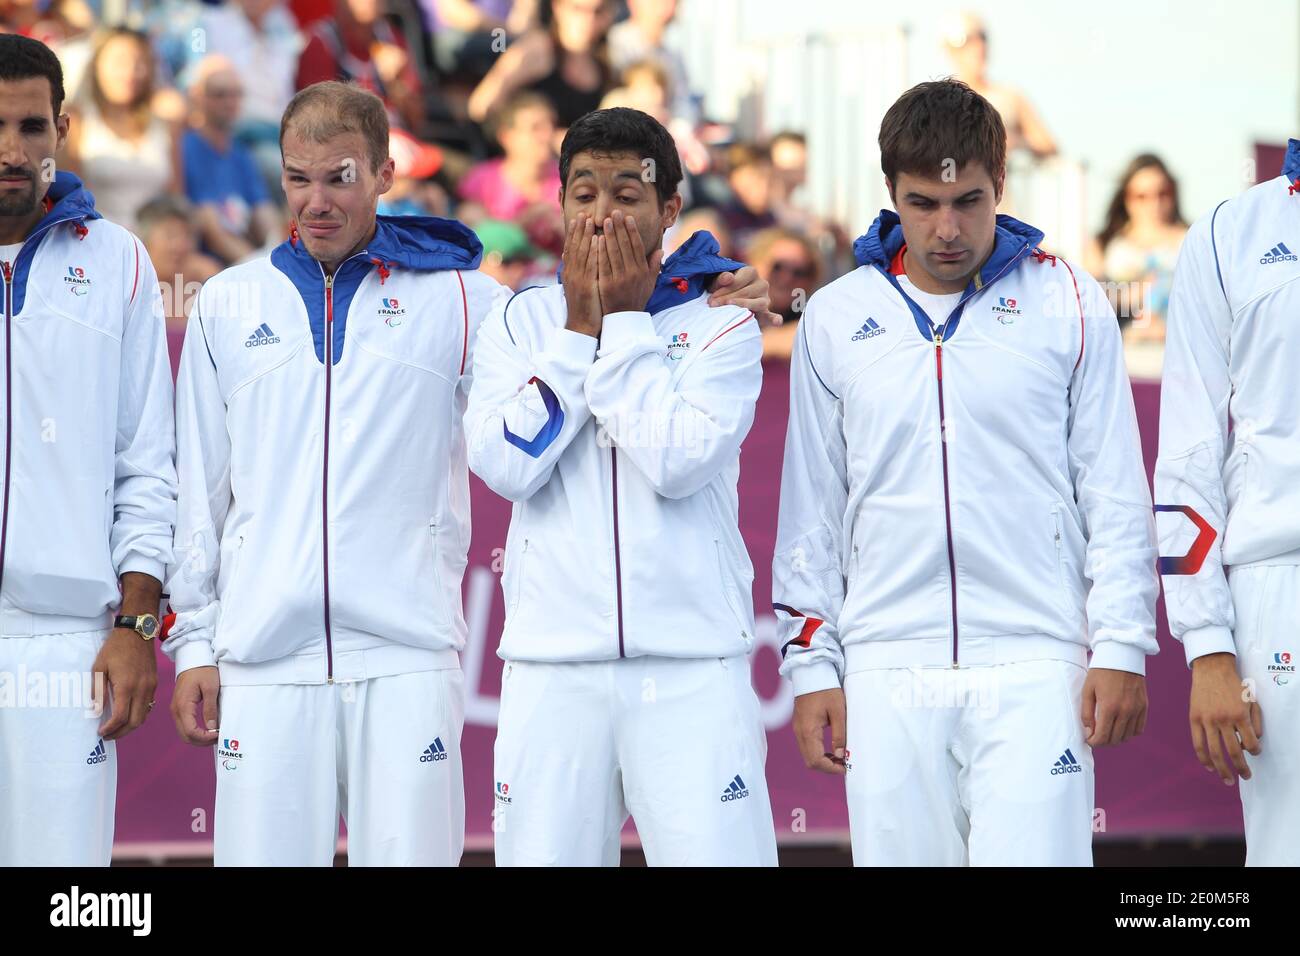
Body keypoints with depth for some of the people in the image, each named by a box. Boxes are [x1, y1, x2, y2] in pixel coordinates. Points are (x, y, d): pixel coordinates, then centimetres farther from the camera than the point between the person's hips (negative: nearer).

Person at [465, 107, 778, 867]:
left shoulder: (720, 320, 4)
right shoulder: (520, 321, 11)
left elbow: (679, 461, -12)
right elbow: (506, 463, -5)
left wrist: (624, 321, -5)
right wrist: (580, 329, -2)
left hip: (692, 665, -2)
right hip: (552, 663, 2)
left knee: (717, 853, -9)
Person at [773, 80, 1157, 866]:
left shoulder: (1069, 305, 5)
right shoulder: (836, 320, 11)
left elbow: (1116, 496, 5)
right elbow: (812, 509, 14)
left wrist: (1122, 649, -1)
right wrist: (811, 666, 9)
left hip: (1034, 670, -2)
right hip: (887, 677, 2)